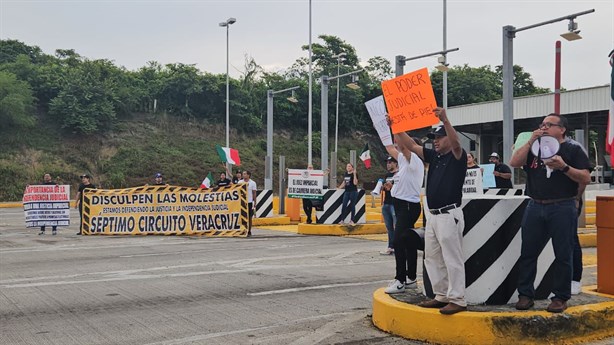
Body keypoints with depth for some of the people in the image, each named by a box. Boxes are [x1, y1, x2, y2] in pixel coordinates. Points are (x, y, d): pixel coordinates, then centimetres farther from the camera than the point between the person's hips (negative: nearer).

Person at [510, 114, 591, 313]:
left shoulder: (573, 150, 4)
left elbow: (586, 179, -5)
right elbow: (514, 163, 1)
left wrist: (564, 167, -18)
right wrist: (531, 141, -3)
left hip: (562, 208, -4)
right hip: (535, 207, 4)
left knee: (563, 255, 2)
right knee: (528, 253, 5)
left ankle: (561, 297, 13)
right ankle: (525, 294, 14)